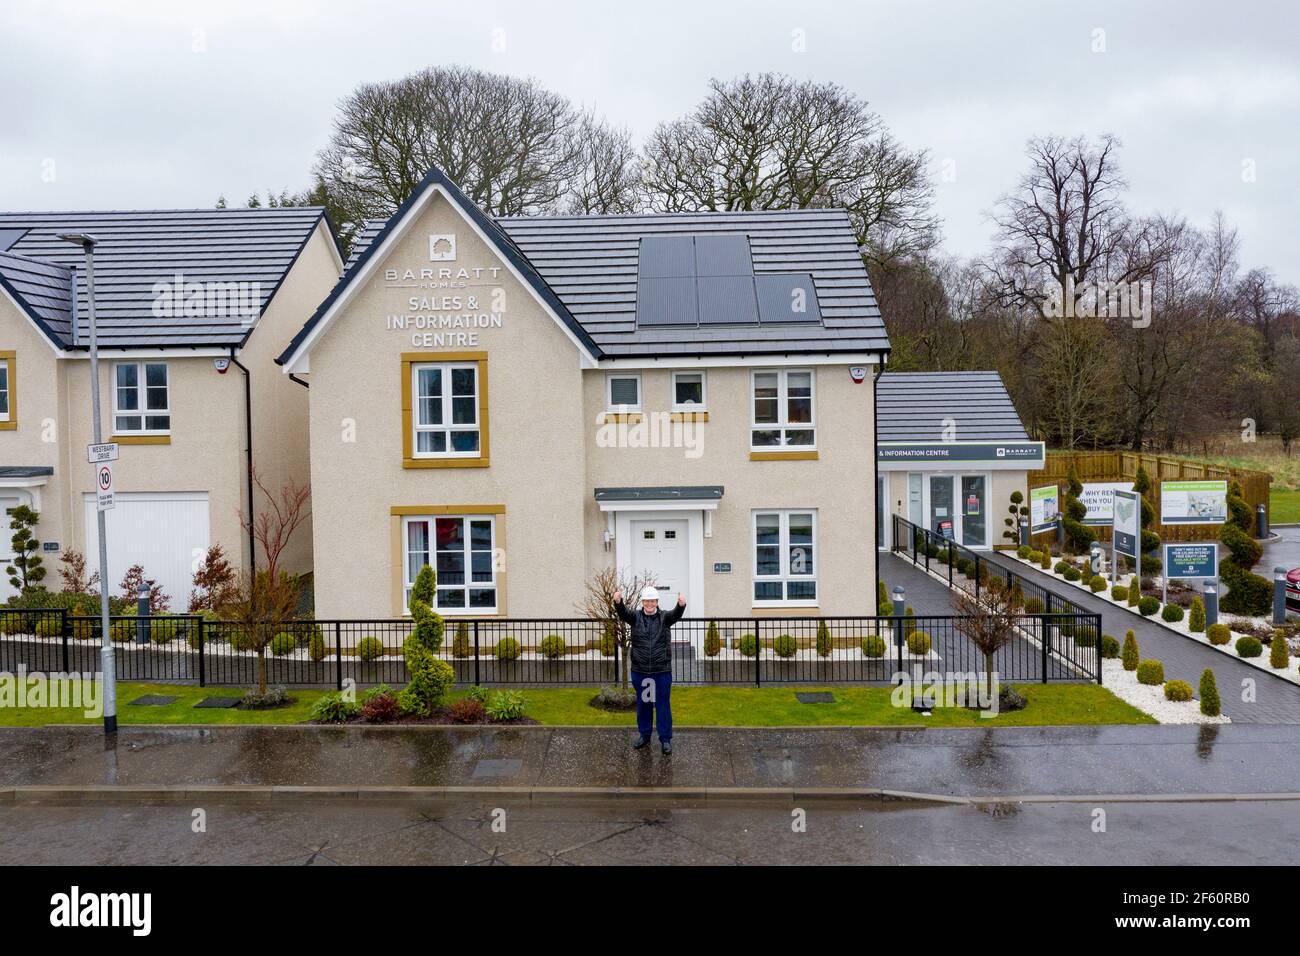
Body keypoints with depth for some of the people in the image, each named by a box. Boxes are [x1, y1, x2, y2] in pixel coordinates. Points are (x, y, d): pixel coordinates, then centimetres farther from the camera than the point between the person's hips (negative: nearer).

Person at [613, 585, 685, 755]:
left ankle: (665, 739, 13)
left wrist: (681, 605, -46)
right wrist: (618, 602, -42)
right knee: (643, 704, 14)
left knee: (663, 705, 4)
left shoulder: (664, 617, -1)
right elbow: (623, 613, -18)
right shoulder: (635, 617, 1)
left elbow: (677, 614, -21)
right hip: (640, 670, 2)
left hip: (662, 671, -1)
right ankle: (644, 734, 29)